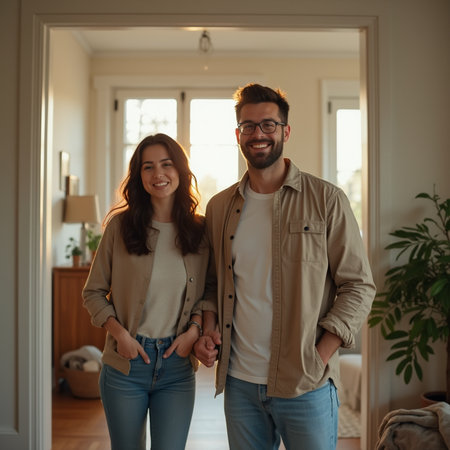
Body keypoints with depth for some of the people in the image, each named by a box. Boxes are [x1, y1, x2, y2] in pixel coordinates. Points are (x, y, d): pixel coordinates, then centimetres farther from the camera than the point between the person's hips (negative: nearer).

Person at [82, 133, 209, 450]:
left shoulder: (200, 230, 0)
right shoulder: (120, 225, -4)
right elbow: (93, 292, 1)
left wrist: (194, 329, -7)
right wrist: (118, 332, -11)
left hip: (178, 365, 1)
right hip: (126, 362, 0)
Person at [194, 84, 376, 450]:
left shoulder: (326, 200, -5)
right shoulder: (219, 207, 7)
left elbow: (359, 285, -5)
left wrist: (321, 355, -13)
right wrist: (209, 328, -1)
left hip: (306, 387, -3)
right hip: (239, 382, 4)